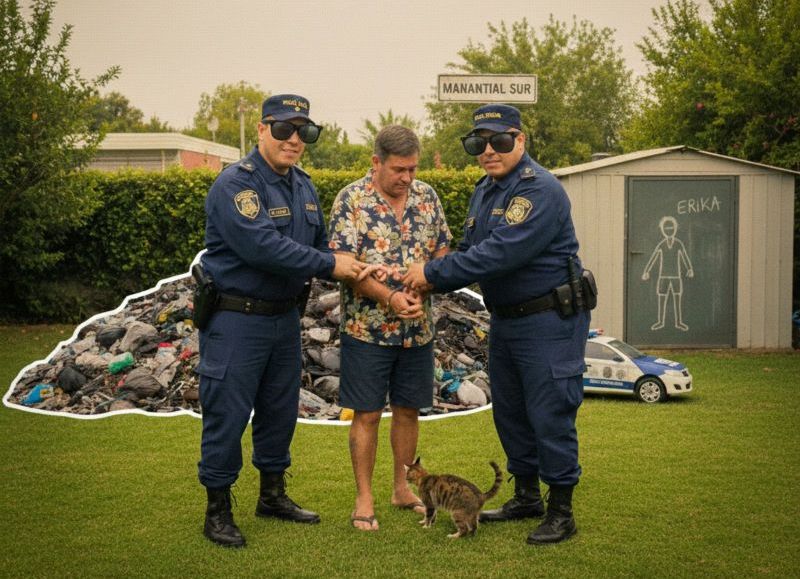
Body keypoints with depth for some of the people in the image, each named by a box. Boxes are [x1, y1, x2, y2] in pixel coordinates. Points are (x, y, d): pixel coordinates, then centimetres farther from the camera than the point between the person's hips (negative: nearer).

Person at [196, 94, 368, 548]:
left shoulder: (303, 186, 9)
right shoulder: (236, 183, -18)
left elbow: (318, 243, 14)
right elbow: (262, 246, -28)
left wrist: (351, 269, -7)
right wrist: (329, 264, -24)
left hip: (284, 317, 8)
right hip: (236, 319, -8)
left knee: (280, 409, 17)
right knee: (228, 414, -1)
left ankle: (273, 494, 33)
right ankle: (218, 510, 10)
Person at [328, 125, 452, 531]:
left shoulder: (427, 197, 5)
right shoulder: (351, 200, -10)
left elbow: (442, 253, 8)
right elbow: (344, 264, -14)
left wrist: (422, 286, -11)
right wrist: (390, 298, -22)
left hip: (418, 328, 5)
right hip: (367, 327, -4)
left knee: (408, 410, 13)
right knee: (367, 414, 2)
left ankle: (403, 488, 27)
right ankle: (364, 498, 12)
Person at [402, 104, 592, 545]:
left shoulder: (540, 190, -20)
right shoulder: (484, 191, 11)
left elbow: (500, 253, -28)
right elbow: (470, 252, 12)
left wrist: (432, 272, -22)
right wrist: (428, 283, -6)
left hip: (549, 321, -9)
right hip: (504, 321, 9)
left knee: (550, 415, -4)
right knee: (509, 412, 16)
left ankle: (561, 512, 7)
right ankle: (526, 497, 31)